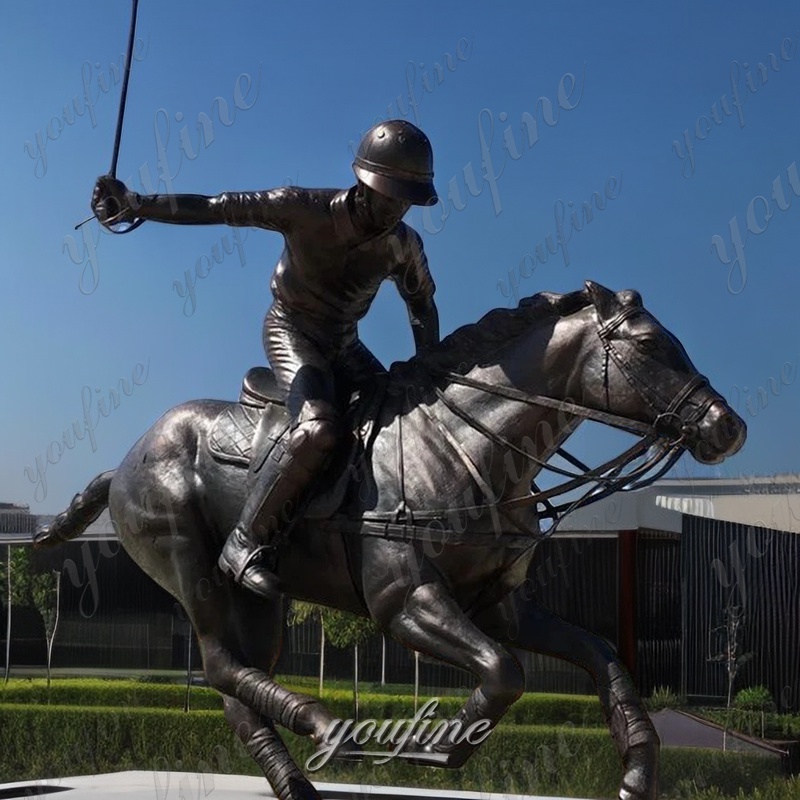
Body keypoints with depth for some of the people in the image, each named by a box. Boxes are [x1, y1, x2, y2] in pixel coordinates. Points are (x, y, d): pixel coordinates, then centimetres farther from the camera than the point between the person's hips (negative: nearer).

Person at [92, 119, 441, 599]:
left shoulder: (404, 245, -9)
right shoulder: (305, 209, -22)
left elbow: (424, 307, 9)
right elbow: (219, 209, -22)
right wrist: (136, 204, -29)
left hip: (344, 344, 6)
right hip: (292, 331, -6)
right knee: (320, 429, -31)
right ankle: (246, 543, -23)